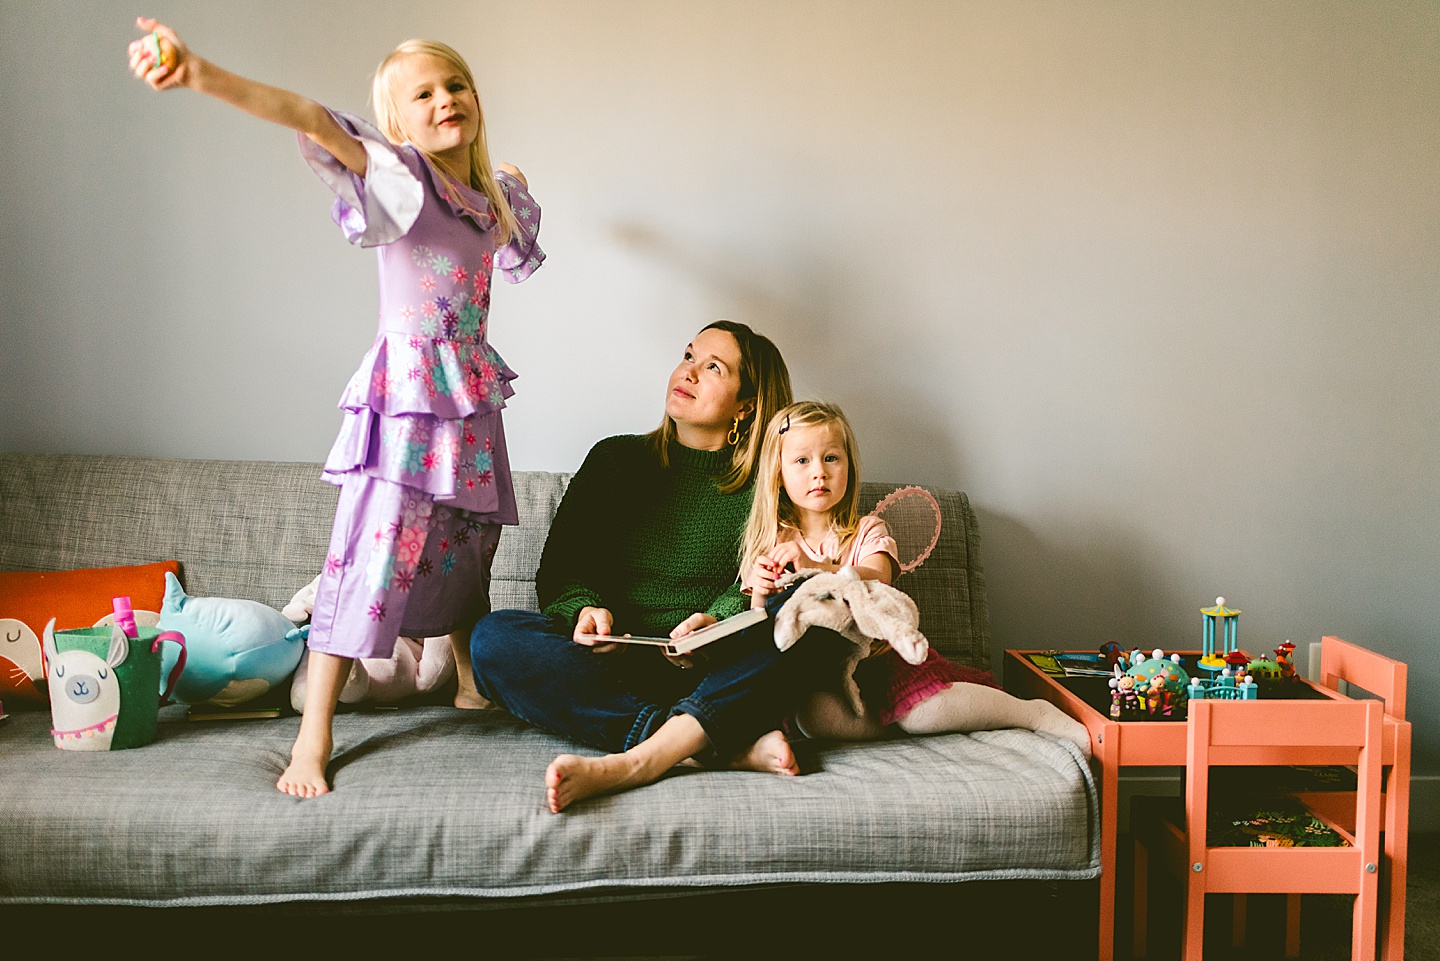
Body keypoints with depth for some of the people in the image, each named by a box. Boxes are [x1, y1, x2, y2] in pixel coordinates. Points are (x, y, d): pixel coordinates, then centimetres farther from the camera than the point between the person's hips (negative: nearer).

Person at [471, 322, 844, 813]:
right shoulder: (617, 459, 14)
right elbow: (560, 567, 10)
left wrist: (715, 621, -22)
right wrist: (585, 609, -13)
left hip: (712, 675, -1)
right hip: (612, 671, 2)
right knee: (495, 636, -27)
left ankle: (637, 761, -42)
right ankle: (733, 746, -34)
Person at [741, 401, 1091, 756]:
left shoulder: (866, 532, 9)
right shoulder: (770, 543, 12)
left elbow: (876, 581, -14)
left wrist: (814, 568, -29)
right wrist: (761, 594, -16)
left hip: (874, 653, 0)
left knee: (921, 711, -29)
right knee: (815, 716, -34)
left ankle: (1037, 713, -12)